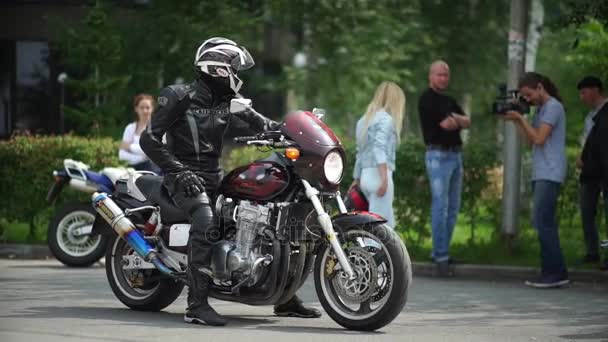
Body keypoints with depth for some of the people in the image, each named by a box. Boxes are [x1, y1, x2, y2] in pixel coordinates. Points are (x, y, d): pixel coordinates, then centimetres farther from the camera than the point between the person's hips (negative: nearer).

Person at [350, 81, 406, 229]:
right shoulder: (385, 119, -7)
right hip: (379, 175, -9)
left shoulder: (366, 119, 18)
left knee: (387, 224, 13)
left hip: (367, 176, 9)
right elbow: (379, 148, -19)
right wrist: (384, 179, -25)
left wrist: (356, 179, 26)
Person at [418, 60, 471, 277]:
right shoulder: (427, 99, -6)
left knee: (453, 207, 8)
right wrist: (459, 120, 6)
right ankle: (441, 258, -14)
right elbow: (446, 124, -15)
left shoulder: (449, 101, 19)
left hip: (455, 155, 8)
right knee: (440, 206, -12)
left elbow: (467, 123, 9)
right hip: (438, 155, -8)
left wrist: (454, 119, -10)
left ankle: (441, 252, 14)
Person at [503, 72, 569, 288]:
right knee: (545, 224, 8)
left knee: (542, 222, -14)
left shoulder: (553, 107, -8)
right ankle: (553, 273, 10)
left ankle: (555, 273, -14)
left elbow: (539, 139, -16)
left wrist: (521, 118, -7)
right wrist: (515, 121, 10)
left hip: (550, 175, -10)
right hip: (541, 175, 10)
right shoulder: (541, 109, 20)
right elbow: (530, 141, 18)